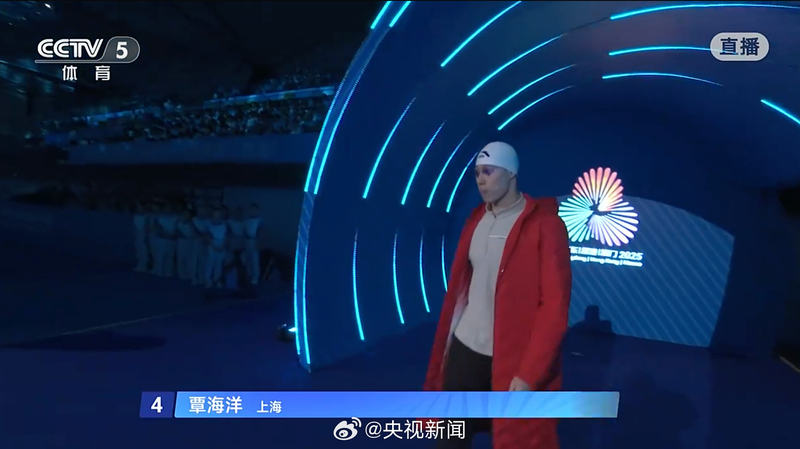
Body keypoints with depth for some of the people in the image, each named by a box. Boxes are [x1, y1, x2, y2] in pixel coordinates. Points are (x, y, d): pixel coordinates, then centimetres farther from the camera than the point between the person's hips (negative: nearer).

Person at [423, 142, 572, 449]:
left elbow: (555, 305, -15)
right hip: (465, 349, 6)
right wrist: (443, 352, 13)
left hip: (514, 361, -5)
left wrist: (529, 373, -19)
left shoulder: (544, 226, -11)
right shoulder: (475, 221, 9)